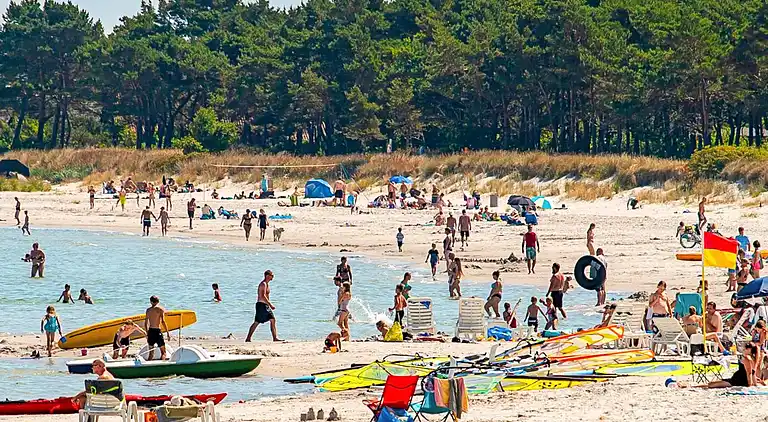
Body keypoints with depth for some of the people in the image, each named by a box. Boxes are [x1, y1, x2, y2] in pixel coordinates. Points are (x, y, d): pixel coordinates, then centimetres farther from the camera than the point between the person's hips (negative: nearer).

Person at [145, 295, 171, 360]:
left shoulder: (148, 310, 11)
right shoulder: (160, 309, -4)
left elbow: (146, 323, 14)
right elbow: (163, 321, -13)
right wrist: (168, 332, -11)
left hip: (150, 331, 5)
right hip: (157, 331, -5)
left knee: (151, 352, 13)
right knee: (163, 352, -1)